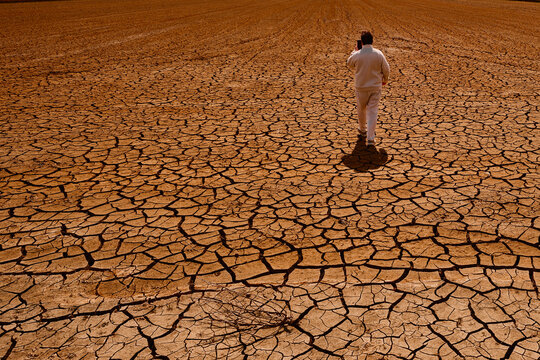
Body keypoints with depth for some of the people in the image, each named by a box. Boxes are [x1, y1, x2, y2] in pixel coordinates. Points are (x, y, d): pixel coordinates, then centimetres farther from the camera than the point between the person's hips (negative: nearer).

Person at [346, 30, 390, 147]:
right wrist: (385, 80, 20)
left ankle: (362, 130, 39)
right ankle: (370, 138, -5)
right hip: (375, 87, 0)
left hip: (360, 87, 0)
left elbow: (349, 64, 9)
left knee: (361, 109, 20)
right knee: (372, 112, 1)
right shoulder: (378, 54, -9)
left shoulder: (356, 55, -12)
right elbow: (386, 69, 1)